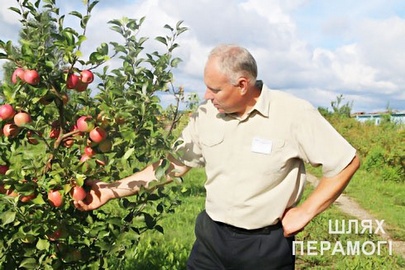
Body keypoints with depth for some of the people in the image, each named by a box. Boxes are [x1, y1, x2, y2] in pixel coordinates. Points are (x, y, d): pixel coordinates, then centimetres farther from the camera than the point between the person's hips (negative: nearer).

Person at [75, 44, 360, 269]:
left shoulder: (294, 114, -17)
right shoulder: (206, 115, -3)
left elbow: (347, 162, -11)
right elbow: (172, 164, 4)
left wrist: (305, 212, -11)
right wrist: (111, 190, -1)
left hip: (267, 245, -3)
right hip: (212, 236, 4)